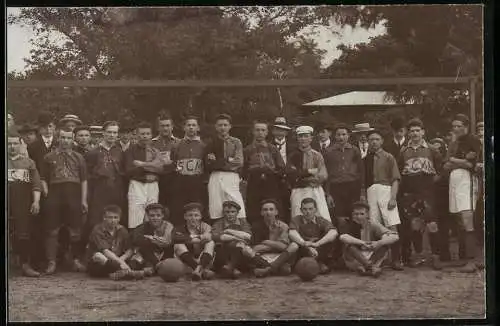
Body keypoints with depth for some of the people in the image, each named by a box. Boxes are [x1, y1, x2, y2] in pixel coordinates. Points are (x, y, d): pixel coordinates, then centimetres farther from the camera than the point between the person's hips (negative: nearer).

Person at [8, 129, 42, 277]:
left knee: (24, 235, -2)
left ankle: (26, 264, 5)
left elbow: (36, 184, 8)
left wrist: (36, 201, -4)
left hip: (23, 206, 0)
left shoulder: (28, 162, 13)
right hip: (6, 205, 0)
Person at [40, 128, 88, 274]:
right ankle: (51, 262, 3)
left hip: (74, 196, 1)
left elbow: (84, 180, 8)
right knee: (52, 230, -1)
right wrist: (47, 195, -4)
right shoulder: (49, 157, 9)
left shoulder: (78, 157, 11)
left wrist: (84, 200, 1)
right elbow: (43, 179, 8)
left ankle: (76, 260, 15)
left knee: (75, 230, 4)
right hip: (55, 196, -1)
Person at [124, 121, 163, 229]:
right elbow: (129, 171, -7)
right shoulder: (131, 150, 4)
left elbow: (160, 168, -2)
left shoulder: (155, 151, 13)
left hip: (153, 186, 3)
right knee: (135, 224, -9)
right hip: (137, 185, -3)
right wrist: (151, 166, -7)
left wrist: (142, 164, -11)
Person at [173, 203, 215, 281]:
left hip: (204, 260, 0)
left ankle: (199, 269, -46)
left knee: (210, 243, -19)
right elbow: (176, 238, -17)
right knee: (178, 246, -23)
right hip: (187, 263, 0)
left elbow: (208, 237, -15)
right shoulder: (180, 229, 8)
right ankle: (202, 270, -45)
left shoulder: (205, 226, 8)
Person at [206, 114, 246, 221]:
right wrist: (228, 160, -2)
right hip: (215, 177, 1)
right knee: (215, 210, -4)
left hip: (232, 177, -1)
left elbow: (239, 162, -1)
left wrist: (217, 162, -2)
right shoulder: (211, 143, 15)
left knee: (238, 209, -11)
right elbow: (208, 166, 6)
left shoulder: (236, 142, 13)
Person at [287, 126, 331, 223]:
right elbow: (290, 175, -2)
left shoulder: (317, 155, 10)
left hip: (316, 192, 0)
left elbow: (323, 176, 0)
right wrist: (308, 171, -8)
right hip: (298, 192, 0)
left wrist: (300, 175, -8)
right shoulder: (293, 156, 11)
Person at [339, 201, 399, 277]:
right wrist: (362, 243, -39)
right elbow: (343, 237, -31)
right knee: (350, 245, -29)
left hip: (372, 258, 2)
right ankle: (373, 268, -36)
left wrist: (379, 243, -32)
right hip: (355, 262, -2)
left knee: (386, 243, -19)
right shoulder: (349, 225, -8)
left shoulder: (372, 224, -4)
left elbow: (395, 236, -14)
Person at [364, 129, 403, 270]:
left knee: (392, 226, -10)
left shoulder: (388, 157, 7)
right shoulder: (366, 159, 15)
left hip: (386, 190, -2)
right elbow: (364, 180, 13)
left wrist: (393, 197, -10)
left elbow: (395, 179, 1)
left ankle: (396, 260, -7)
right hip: (370, 193, 3)